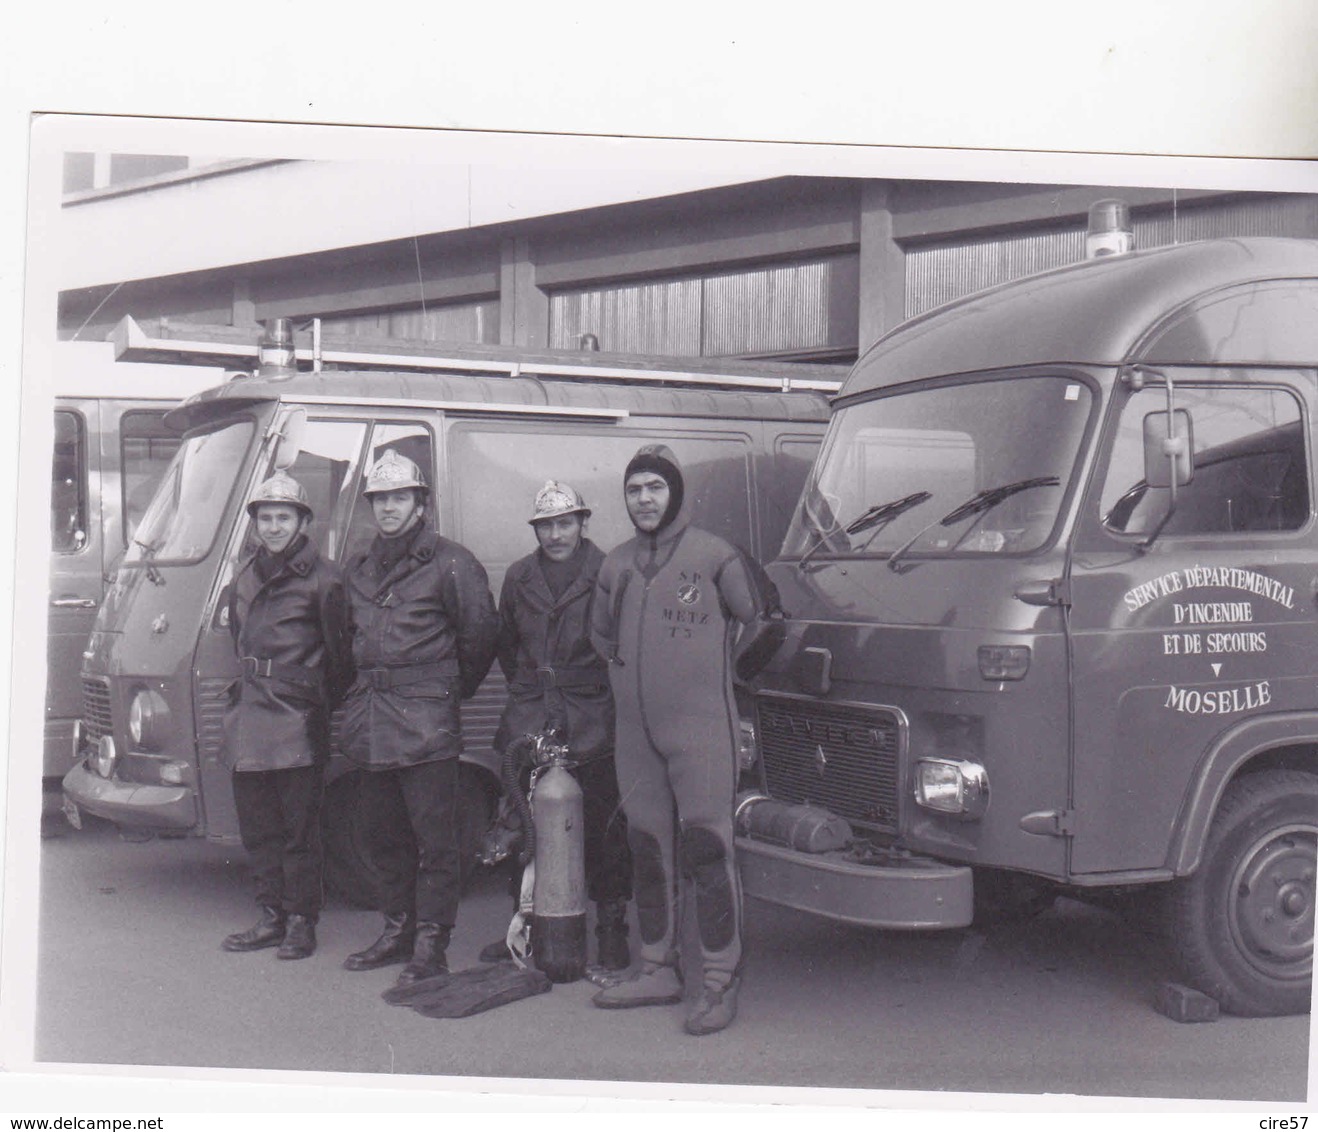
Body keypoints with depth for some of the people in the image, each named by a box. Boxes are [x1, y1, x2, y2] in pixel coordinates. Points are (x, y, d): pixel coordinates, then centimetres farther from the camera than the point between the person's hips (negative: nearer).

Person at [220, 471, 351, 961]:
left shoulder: (321, 578, -6)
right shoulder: (244, 576, 14)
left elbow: (337, 650, -4)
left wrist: (322, 702, -1)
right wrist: (246, 688, 17)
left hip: (298, 721, -7)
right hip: (248, 719, 7)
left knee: (300, 828, -1)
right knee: (257, 825, 11)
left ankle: (301, 921, 8)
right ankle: (272, 917, 22)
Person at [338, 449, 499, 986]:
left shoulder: (451, 563, -4)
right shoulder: (358, 568, 16)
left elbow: (480, 634, -2)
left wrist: (449, 691, 5)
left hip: (426, 721, -7)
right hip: (369, 721, 7)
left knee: (434, 837, -3)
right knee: (384, 834, 14)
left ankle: (431, 943, 2)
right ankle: (397, 929, 25)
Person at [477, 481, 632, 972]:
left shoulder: (607, 574, -2)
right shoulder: (519, 577, 13)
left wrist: (603, 690, 3)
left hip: (593, 723, -4)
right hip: (529, 719, 4)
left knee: (603, 827, -1)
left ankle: (611, 930, 10)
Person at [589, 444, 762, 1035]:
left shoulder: (714, 555, -4)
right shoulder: (616, 565, 12)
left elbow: (755, 621, 5)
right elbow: (602, 636, 27)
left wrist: (707, 670, 8)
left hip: (700, 726, -6)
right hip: (636, 731, 6)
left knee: (706, 848, -9)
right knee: (648, 849, 11)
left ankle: (720, 981, -2)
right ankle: (658, 969, 22)